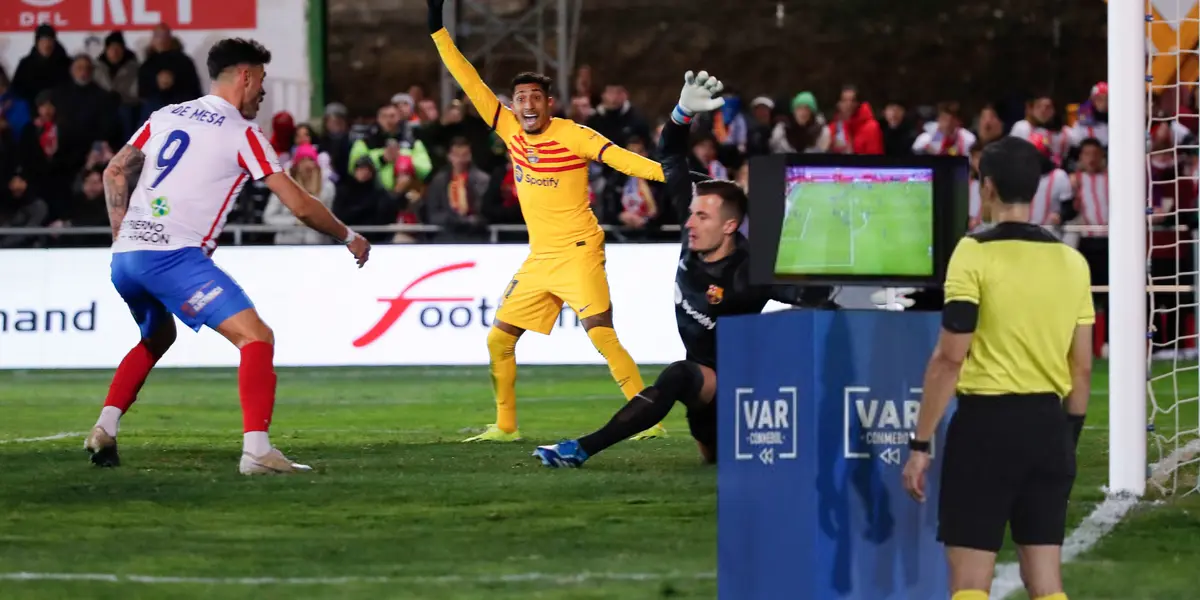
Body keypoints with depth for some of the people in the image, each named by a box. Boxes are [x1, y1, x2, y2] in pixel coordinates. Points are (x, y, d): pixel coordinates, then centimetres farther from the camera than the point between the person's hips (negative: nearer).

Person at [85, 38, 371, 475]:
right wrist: (348, 237, 15)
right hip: (174, 256, -7)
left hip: (124, 257, 7)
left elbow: (114, 172, 19)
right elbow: (300, 206, 1)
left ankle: (104, 430, 22)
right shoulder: (242, 134, 1)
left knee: (157, 338, 34)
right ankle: (256, 450, -25)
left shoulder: (167, 116, 19)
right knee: (257, 338, -9)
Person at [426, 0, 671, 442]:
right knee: (499, 339, 8)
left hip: (578, 253, -7)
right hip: (538, 258, 7)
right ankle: (505, 426, 19)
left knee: (604, 339, -17)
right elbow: (472, 86, 8)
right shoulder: (510, 130, 5)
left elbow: (620, 158, -19)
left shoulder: (572, 136, -11)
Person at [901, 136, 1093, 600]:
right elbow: (1082, 366, 10)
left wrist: (920, 444, -8)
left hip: (987, 422, -5)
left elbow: (950, 358, -13)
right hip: (1048, 424, 5)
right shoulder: (1071, 262, 7)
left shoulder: (975, 254, -10)